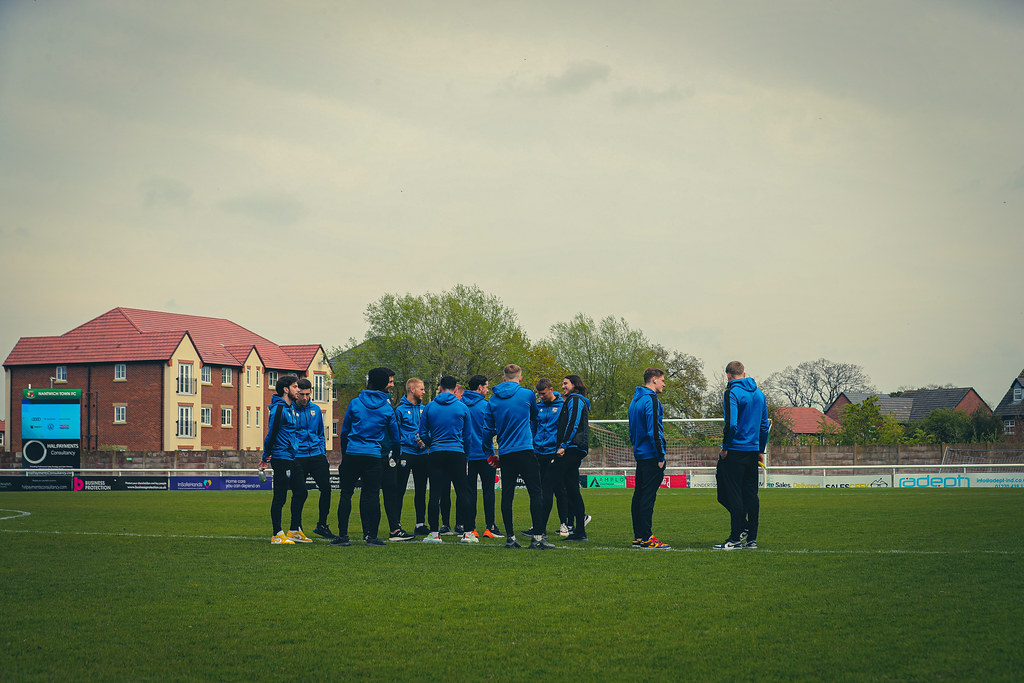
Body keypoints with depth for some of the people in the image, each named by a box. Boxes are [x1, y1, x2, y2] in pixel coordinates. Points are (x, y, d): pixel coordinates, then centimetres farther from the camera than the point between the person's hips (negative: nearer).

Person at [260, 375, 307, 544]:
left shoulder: (291, 408, 16)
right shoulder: (278, 409, -13)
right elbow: (271, 434, -12)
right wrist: (266, 457, -5)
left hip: (294, 459, 9)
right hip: (281, 459, -9)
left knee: (301, 493, 12)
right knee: (280, 497, -4)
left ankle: (295, 531, 21)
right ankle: (278, 535, 3)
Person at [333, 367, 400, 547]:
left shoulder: (354, 403, 3)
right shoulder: (387, 408, 1)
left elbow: (344, 432, 9)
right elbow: (395, 437, 9)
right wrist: (396, 456, 26)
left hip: (352, 453, 1)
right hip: (374, 456, -1)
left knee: (346, 494, 6)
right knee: (372, 495, 1)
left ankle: (343, 535, 4)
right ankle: (371, 536, -2)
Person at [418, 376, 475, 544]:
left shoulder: (429, 407, 4)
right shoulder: (462, 407, 2)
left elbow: (423, 433, 8)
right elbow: (467, 435, 7)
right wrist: (465, 455, 18)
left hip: (436, 454, 1)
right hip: (457, 453, -1)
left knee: (435, 493, 1)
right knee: (462, 493, 3)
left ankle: (434, 533, -1)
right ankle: (467, 532, 2)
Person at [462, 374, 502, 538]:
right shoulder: (485, 405, -10)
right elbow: (490, 430, -12)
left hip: (467, 455, 4)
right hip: (484, 454, -4)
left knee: (469, 491, 6)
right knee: (488, 490, 1)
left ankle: (470, 527, 4)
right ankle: (490, 527, 0)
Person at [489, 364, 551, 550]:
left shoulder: (494, 399, 8)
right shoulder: (527, 394, 1)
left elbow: (491, 427, 13)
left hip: (504, 452, 4)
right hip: (525, 450, -4)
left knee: (507, 494, 6)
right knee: (535, 492, -2)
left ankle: (510, 537, 5)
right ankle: (537, 536, -10)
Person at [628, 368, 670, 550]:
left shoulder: (635, 401, 17)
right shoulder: (651, 400, -13)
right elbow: (654, 430, -19)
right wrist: (661, 456, -16)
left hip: (640, 454, 10)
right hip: (651, 456, -10)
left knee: (639, 495, 11)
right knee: (648, 496, -9)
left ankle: (638, 536, 15)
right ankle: (646, 538, -10)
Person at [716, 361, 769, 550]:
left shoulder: (732, 393, -10)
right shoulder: (759, 394, 12)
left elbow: (731, 423, -20)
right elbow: (764, 425, 16)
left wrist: (725, 448, -11)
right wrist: (761, 450, 21)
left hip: (735, 451, -7)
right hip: (753, 451, 7)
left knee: (732, 494, -3)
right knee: (751, 494, 9)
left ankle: (736, 538, -5)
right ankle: (751, 538, 11)